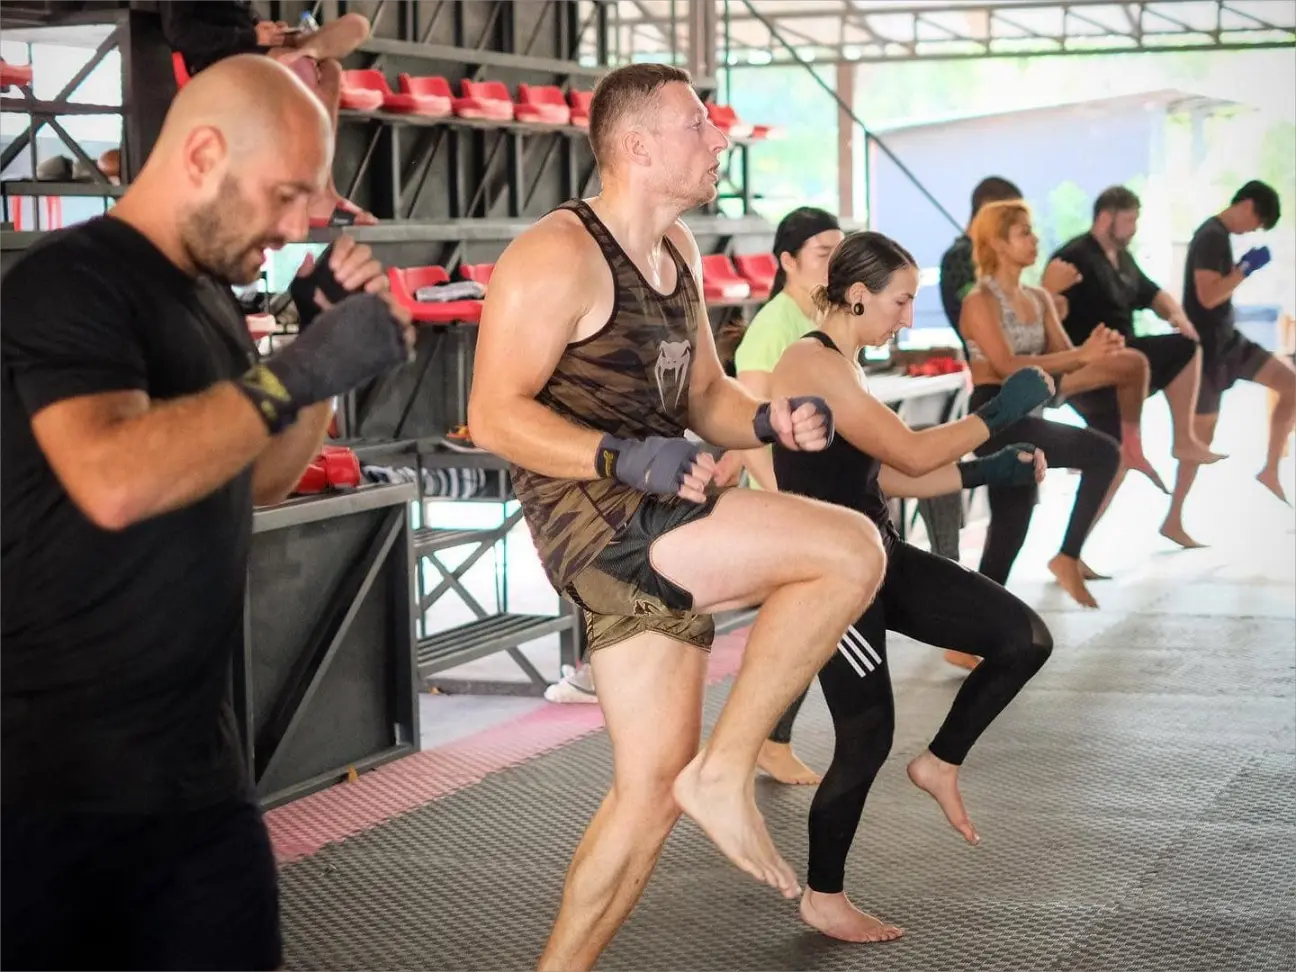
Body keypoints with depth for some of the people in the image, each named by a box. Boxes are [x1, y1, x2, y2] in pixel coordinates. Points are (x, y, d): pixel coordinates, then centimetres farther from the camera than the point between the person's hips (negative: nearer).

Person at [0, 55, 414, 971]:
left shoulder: (209, 293, 13)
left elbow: (256, 481, 22)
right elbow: (114, 482, -30)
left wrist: (327, 341, 8)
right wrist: (296, 374, -23)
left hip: (195, 758, 8)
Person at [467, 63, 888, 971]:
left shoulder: (676, 249, 15)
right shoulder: (557, 257, -12)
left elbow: (703, 395, 20)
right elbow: (494, 414, -16)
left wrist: (769, 422, -2)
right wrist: (623, 459, -28)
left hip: (655, 526, 9)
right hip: (593, 517, -9)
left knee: (653, 788, 9)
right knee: (852, 549, -20)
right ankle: (725, 771, -11)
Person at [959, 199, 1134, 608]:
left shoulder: (1038, 298, 14)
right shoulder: (980, 301, -9)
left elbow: (1063, 356, 9)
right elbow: (1007, 365, -21)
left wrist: (1097, 350, -14)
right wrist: (1081, 355, -26)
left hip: (1028, 415, 8)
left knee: (1010, 532, 8)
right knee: (1103, 453, -20)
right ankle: (1068, 556, -12)